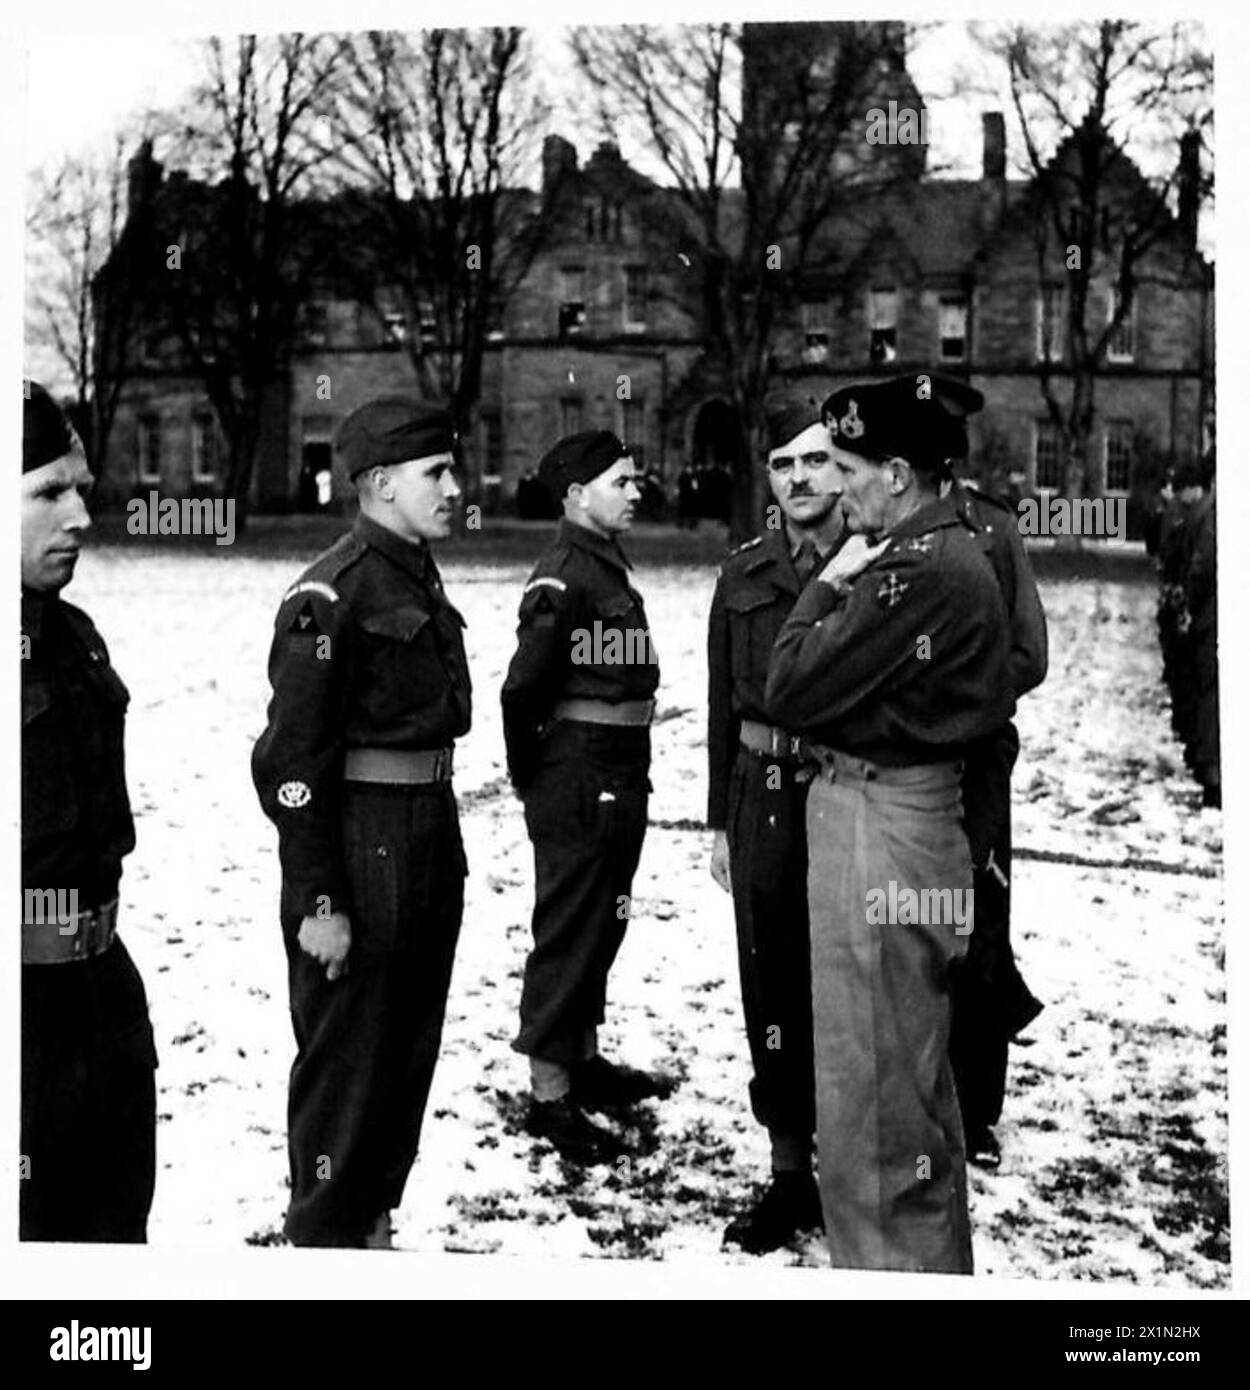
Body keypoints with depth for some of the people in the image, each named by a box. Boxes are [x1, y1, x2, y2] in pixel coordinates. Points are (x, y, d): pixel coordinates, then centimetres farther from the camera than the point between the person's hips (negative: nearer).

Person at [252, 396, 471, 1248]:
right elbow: (295, 759, -18)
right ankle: (326, 1243, 17)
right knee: (344, 1063, 3)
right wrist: (319, 901, -19)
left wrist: (446, 857, 16)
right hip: (360, 849, -9)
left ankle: (374, 1222, 33)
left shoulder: (423, 580, 12)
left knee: (409, 1055, 18)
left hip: (429, 840, 9)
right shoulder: (331, 594, -15)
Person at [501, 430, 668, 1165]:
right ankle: (550, 1096, 5)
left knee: (600, 927, 19)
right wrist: (533, 778, -10)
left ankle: (585, 1062, 33)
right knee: (569, 933, -3)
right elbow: (523, 688, -19)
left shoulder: (609, 565, 13)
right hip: (580, 780, -10)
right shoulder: (563, 578, -17)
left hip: (618, 781, 10)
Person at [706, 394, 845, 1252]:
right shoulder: (743, 576, 9)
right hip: (765, 801, 4)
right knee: (773, 992, 9)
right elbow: (725, 705, 12)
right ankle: (789, 1173, 22)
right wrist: (720, 822, 10)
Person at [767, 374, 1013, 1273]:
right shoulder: (956, 553, 12)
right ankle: (938, 1265, 36)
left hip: (878, 827, -11)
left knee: (872, 1093, -1)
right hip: (912, 811, 11)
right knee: (915, 1078, 22)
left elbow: (793, 693, -18)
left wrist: (827, 587, -7)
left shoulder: (914, 573, -21)